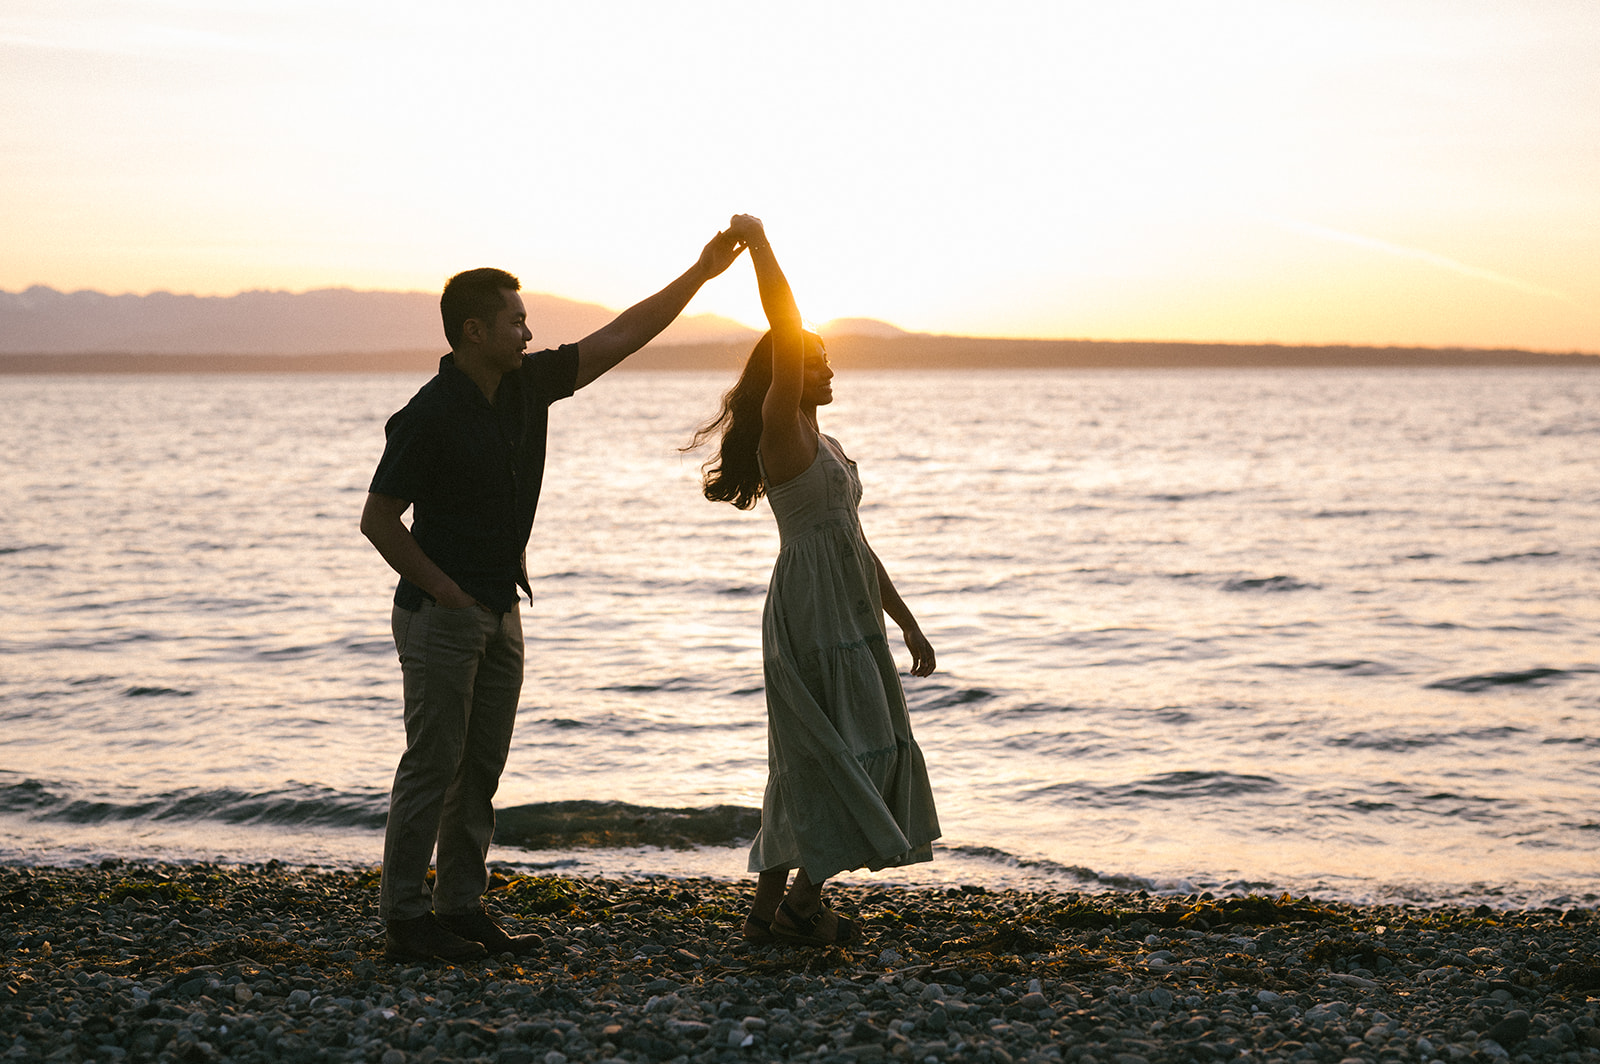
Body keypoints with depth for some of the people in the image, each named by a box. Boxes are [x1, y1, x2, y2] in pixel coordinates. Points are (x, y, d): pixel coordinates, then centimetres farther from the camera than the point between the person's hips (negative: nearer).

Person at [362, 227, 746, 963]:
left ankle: (461, 910, 16)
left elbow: (621, 337, 7)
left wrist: (700, 273, 5)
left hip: (500, 612, 8)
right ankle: (405, 922, 2)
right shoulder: (427, 417, -17)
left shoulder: (527, 386, 4)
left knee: (481, 769, 9)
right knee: (433, 767, -5)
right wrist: (444, 590, -14)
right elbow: (378, 520, -14)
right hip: (441, 614, -8)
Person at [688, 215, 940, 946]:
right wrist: (757, 243, -18)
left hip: (845, 611, 9)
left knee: (812, 761, 9)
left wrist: (906, 622, 24)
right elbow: (785, 335, -21)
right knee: (852, 749, -11)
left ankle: (769, 906, 13)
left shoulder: (820, 448, 20)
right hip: (812, 608, -9)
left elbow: (854, 542, 23)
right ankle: (802, 899, -6)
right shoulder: (780, 432, -7)